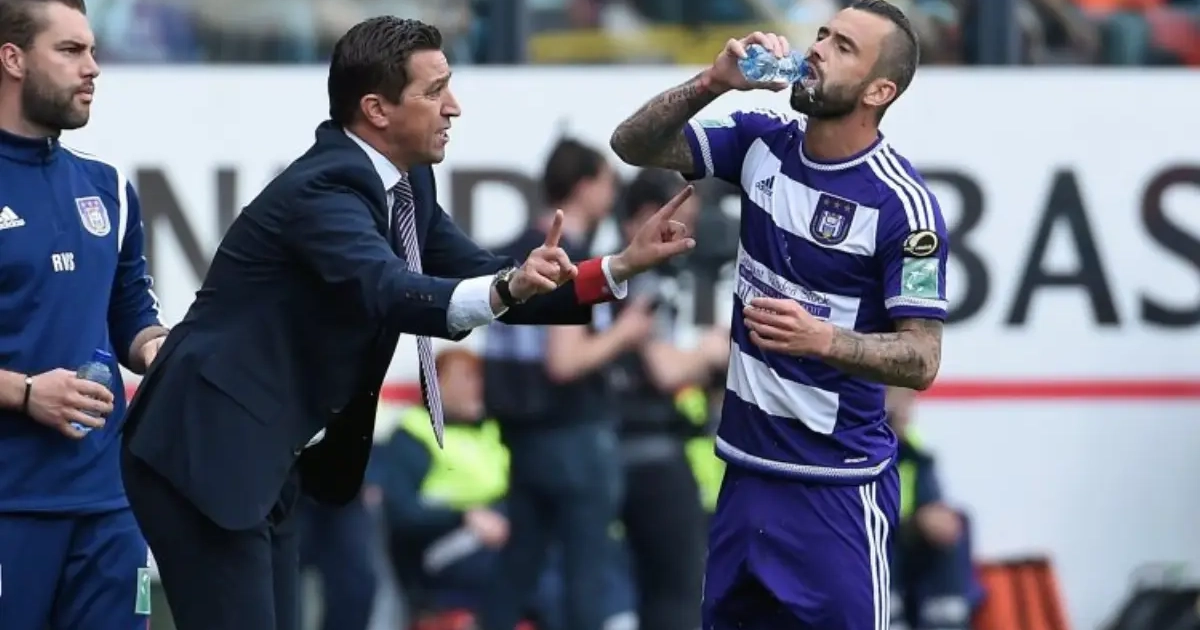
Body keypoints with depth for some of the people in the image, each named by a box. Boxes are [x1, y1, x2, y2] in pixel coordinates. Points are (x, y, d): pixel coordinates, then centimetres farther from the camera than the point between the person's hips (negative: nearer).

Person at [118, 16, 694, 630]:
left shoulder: (403, 186, 9)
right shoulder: (322, 189, -20)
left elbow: (483, 279, 10)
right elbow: (389, 294, -37)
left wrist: (622, 265, 0)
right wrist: (506, 288, -54)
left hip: (263, 462, 10)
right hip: (203, 455, -10)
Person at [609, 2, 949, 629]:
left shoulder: (902, 203, -16)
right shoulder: (762, 142, 1)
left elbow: (921, 359, -16)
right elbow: (633, 145, 2)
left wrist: (822, 340, -34)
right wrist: (712, 82, -14)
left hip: (836, 484, -6)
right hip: (746, 465, 6)